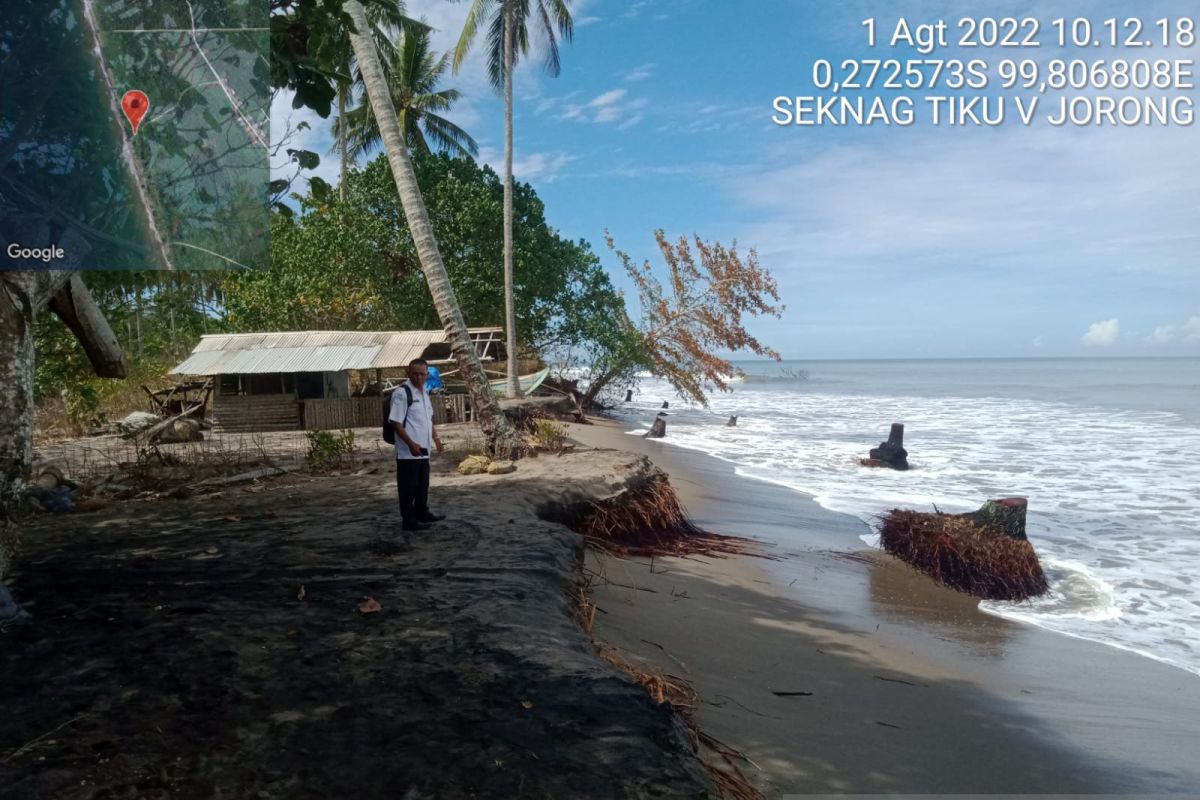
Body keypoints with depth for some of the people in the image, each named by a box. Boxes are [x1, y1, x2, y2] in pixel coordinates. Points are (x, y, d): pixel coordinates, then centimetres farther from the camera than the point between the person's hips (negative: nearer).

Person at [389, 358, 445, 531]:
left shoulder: (425, 392, 12)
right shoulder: (402, 392, -15)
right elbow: (395, 422, -19)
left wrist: (435, 437, 15)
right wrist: (411, 444, -24)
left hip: (424, 450, 8)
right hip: (408, 451, -8)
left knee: (422, 484, 19)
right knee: (408, 486, 0)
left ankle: (422, 512, 33)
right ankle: (408, 520, 8)